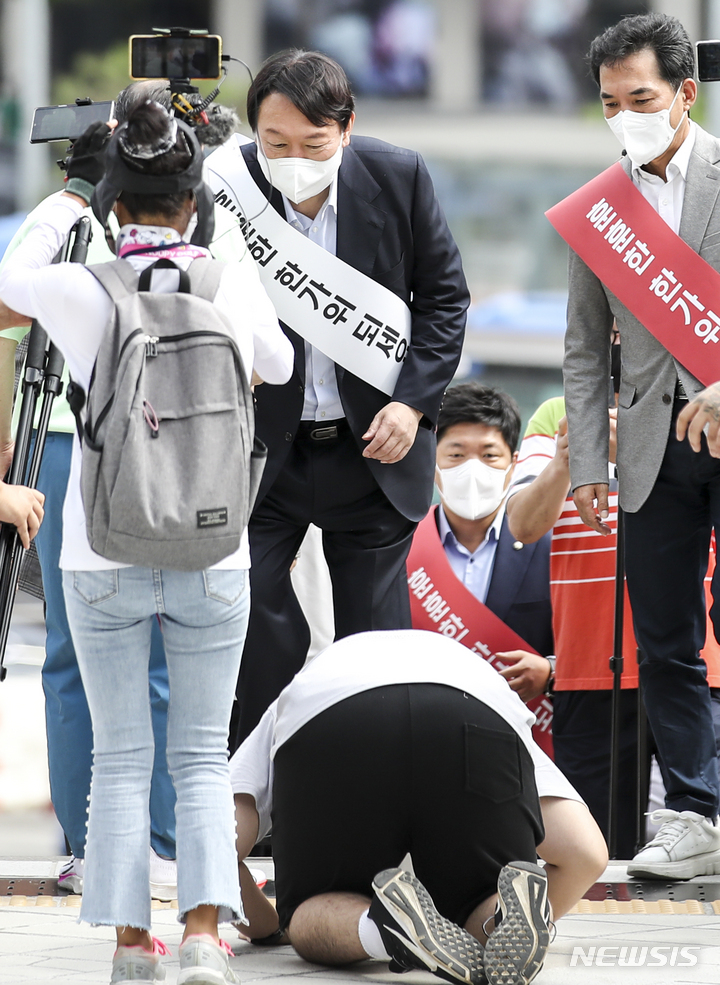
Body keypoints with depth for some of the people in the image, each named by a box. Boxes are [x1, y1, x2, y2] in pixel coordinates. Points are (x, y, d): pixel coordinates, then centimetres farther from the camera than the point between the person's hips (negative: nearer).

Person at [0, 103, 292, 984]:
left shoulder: (81, 290, -8)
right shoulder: (234, 282, -5)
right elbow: (277, 366, 17)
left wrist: (71, 191, 31)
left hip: (102, 560, -1)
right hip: (211, 558, 1)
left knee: (119, 756, 9)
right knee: (202, 754, 8)